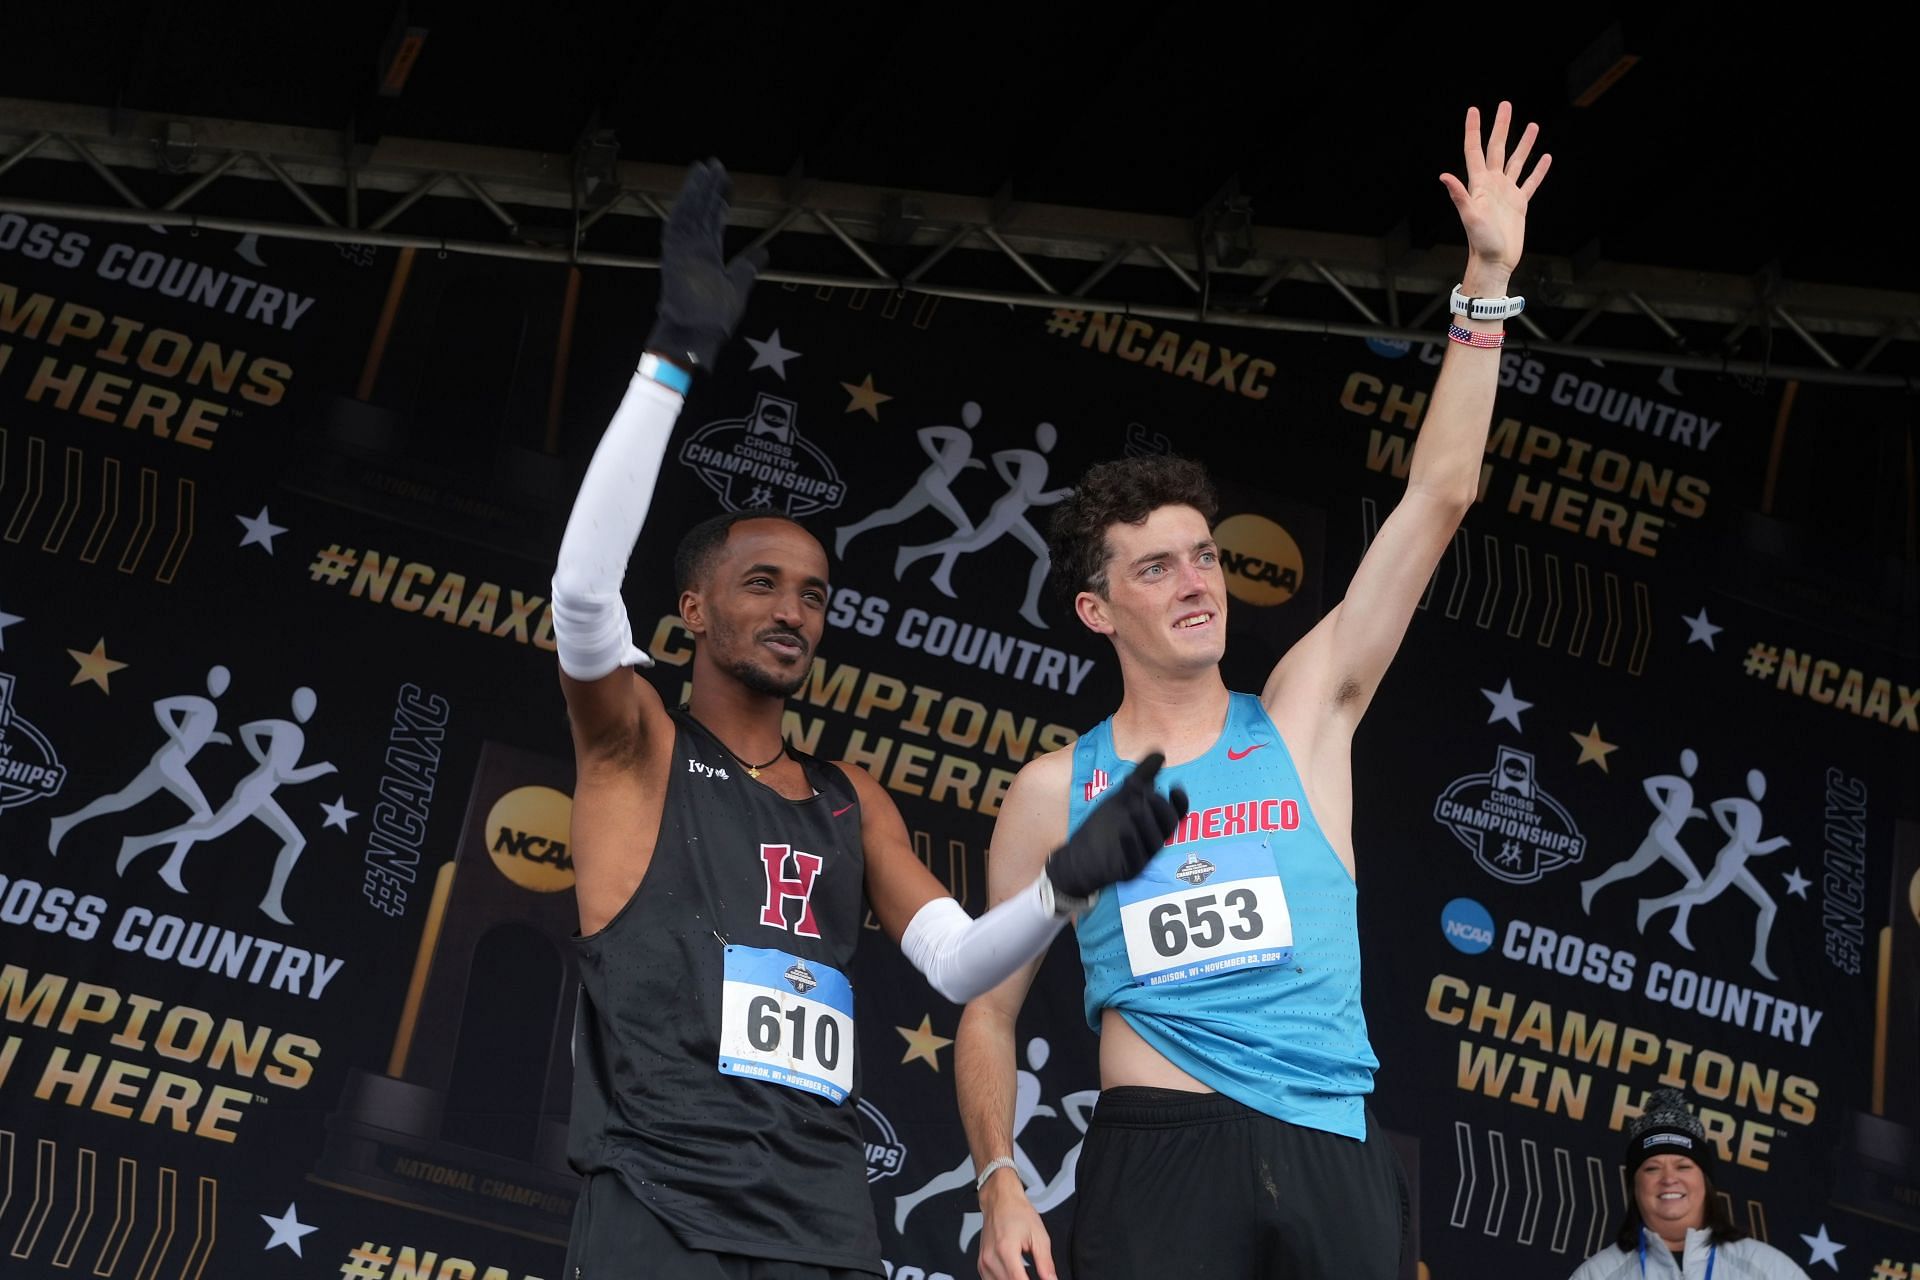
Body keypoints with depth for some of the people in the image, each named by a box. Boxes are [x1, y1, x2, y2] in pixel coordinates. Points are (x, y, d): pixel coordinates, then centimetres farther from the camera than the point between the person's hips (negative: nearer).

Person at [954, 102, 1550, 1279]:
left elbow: (1438, 501, 5)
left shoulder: (1303, 717, 10)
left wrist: (1488, 281, 2)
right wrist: (999, 1183, -3)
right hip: (1161, 1153, -1)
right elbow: (990, 1010, 12)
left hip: (1332, 1158, 2)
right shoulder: (1056, 790, 8)